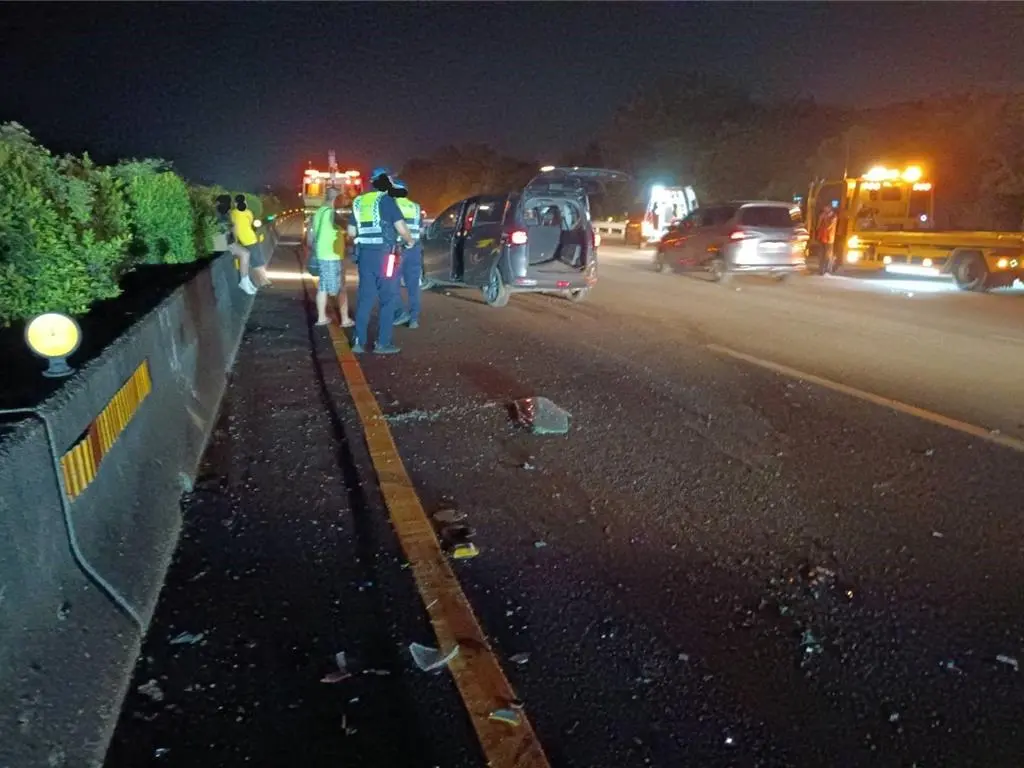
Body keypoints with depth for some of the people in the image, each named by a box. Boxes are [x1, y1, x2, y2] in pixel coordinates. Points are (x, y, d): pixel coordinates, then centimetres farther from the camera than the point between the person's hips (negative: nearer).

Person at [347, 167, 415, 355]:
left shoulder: (359, 202, 12)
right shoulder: (386, 200, -7)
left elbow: (351, 231, 16)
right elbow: (401, 227, -14)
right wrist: (410, 241, 5)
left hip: (364, 254, 6)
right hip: (384, 255, -6)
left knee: (365, 298, 10)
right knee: (389, 299, 2)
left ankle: (359, 341, 10)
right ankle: (382, 343, 2)